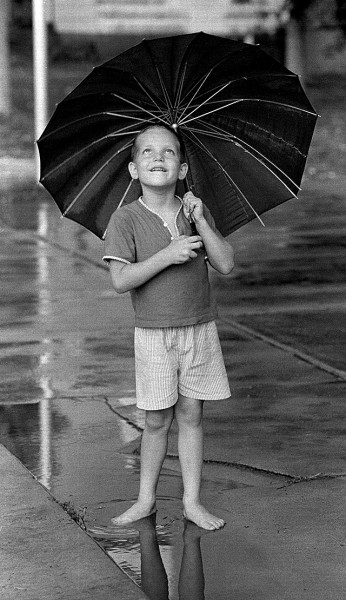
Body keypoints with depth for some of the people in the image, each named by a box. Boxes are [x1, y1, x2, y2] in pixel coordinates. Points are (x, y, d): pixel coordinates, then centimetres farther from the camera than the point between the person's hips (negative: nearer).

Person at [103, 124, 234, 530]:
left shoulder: (195, 212, 3)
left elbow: (225, 265, -4)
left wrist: (201, 221, -14)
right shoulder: (126, 219, -7)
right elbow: (120, 280, -16)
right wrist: (167, 255, -23)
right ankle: (146, 500, 19)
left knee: (190, 415, 7)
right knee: (157, 420, 4)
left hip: (199, 329, 2)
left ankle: (192, 501, 14)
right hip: (153, 333, -2)